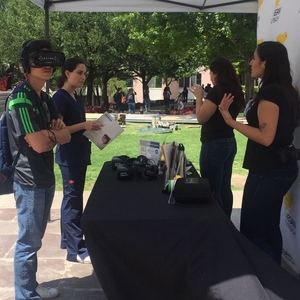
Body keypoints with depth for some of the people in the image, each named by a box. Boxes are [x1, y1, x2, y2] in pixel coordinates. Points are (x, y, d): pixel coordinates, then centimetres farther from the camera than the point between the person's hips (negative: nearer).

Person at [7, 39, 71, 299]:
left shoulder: (45, 99, 11)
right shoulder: (20, 99, -17)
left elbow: (66, 136, 10)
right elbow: (39, 144, -23)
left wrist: (49, 134, -11)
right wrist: (55, 133, -2)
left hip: (46, 178, 9)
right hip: (30, 181, -9)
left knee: (35, 239, 19)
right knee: (28, 242, 1)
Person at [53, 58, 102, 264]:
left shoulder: (76, 98, 14)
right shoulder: (60, 97, -13)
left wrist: (91, 128, 6)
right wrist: (84, 125, -23)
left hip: (79, 154, 9)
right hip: (69, 156, -9)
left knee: (73, 198, 15)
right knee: (73, 199, -5)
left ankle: (68, 239, 27)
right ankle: (76, 249, 2)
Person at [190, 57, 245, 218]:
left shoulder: (216, 91, -17)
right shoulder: (235, 91, 9)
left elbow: (201, 117, -16)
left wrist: (199, 97, -4)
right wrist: (204, 97, 13)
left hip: (214, 145, -9)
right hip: (229, 142, 9)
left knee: (212, 190, 0)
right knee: (224, 188, 16)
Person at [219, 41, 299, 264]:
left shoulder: (269, 92, -18)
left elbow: (266, 137, -24)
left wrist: (230, 121, -23)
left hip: (268, 172, -10)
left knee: (251, 231, -1)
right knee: (269, 228, 19)